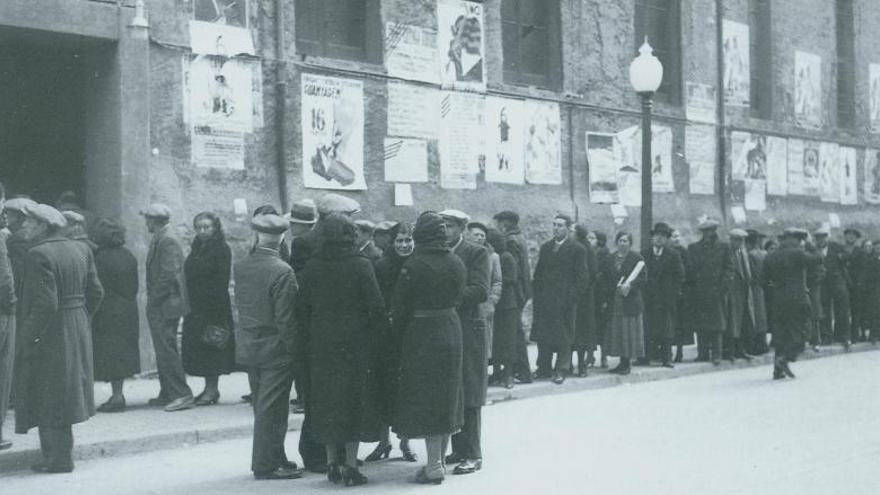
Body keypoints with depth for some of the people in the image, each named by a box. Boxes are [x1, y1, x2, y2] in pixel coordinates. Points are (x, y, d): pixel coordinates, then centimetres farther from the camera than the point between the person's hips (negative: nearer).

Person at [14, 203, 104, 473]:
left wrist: (30, 336, -15)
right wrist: (79, 318, 16)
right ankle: (59, 454, 25)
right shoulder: (79, 250, 7)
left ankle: (59, 459, 6)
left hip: (50, 333, -8)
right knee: (64, 395, 17)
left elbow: (46, 303, -23)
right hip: (78, 329, 8)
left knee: (49, 397, 2)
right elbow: (96, 292, 9)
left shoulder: (39, 254, -18)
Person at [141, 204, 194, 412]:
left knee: (166, 350, -10)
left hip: (165, 306, -10)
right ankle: (167, 394, 20)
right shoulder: (159, 240, 16)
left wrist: (154, 299, -16)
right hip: (159, 307, 10)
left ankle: (183, 395, -9)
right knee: (164, 350, 13)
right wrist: (152, 300, 15)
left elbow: (169, 275, -23)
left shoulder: (168, 242, -16)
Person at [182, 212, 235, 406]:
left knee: (211, 346, -5)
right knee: (198, 345, 7)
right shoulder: (196, 249, 15)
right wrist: (188, 305, 10)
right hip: (196, 306, 8)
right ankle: (209, 388, 15)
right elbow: (189, 278, 16)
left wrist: (218, 307, -19)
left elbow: (222, 282, -13)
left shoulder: (222, 250, -7)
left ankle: (213, 389, 1)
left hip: (213, 305, -8)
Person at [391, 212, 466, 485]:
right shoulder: (457, 264, 1)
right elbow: (458, 298, 6)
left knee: (425, 398, 0)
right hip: (451, 332, 6)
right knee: (447, 396, 15)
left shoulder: (414, 266, -15)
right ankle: (440, 458, 25)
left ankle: (434, 466, 1)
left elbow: (400, 307, -10)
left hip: (421, 334, -6)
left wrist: (400, 337, 4)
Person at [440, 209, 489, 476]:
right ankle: (458, 449, 19)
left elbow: (481, 291, -14)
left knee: (469, 396, -3)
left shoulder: (477, 253, -3)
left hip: (467, 331, -5)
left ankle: (473, 454, 2)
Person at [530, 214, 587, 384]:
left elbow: (582, 277, -5)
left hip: (565, 299, -5)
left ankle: (561, 370, 9)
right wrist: (537, 294, 4)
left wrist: (573, 298, -12)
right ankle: (544, 368, 15)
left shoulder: (577, 249, -3)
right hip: (544, 300, 5)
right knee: (542, 335, 6)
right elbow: (538, 273, 15)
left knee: (563, 336, 1)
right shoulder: (545, 247, 13)